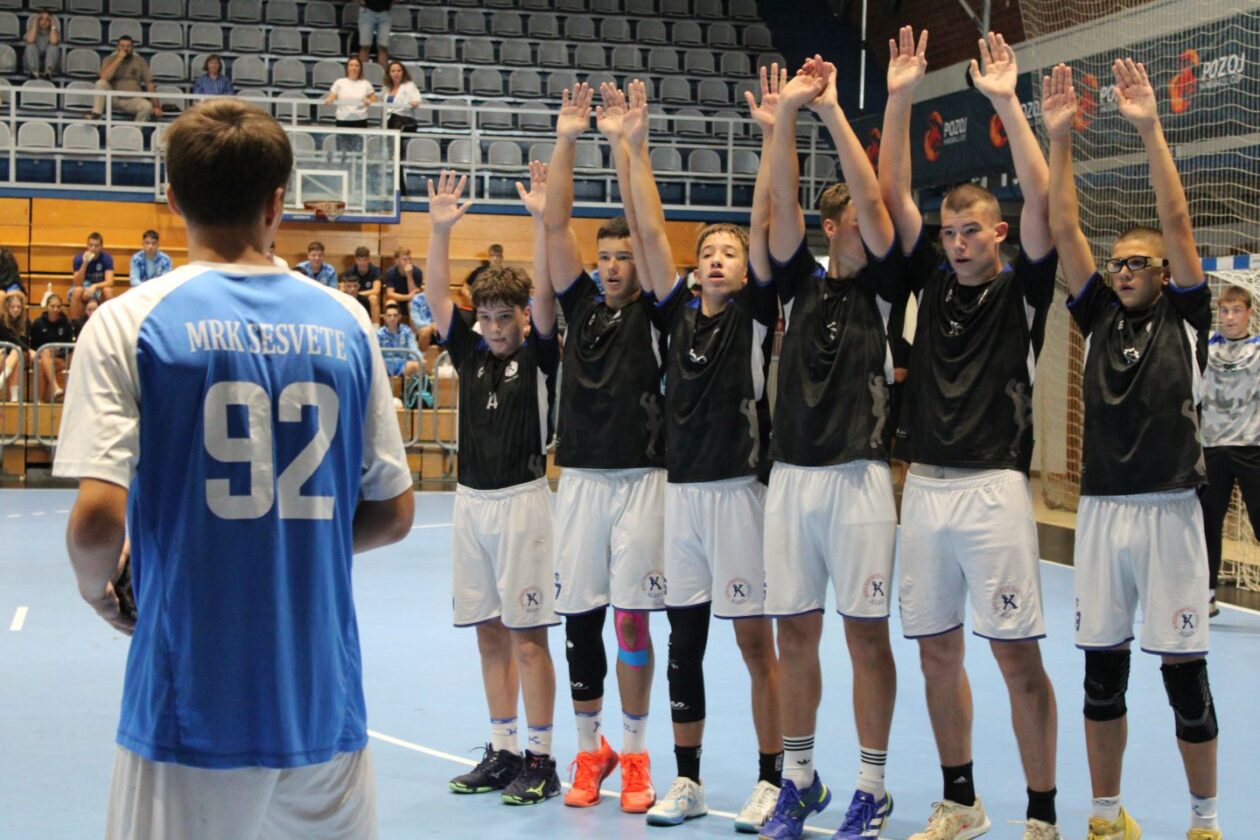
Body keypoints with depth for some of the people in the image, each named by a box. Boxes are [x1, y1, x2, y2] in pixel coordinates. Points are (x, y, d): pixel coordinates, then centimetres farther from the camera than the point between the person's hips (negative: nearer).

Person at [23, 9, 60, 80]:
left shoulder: (54, 31, 4)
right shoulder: (32, 30, 4)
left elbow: (54, 41, -22)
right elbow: (30, 40, -21)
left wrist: (53, 25, -13)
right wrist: (35, 23, -14)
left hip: (50, 62, 0)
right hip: (33, 62, 0)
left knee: (53, 46, -25)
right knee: (31, 46, -26)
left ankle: (48, 71, -45)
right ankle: (34, 72, -45)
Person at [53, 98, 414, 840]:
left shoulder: (130, 323, -7)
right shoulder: (345, 322, 3)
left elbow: (98, 520, -15)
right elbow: (392, 514, 7)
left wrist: (98, 586, 6)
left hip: (194, 712, -3)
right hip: (328, 704, 3)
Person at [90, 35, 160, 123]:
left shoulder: (140, 62, 6)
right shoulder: (110, 60, 4)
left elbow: (149, 84, 3)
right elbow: (104, 78, -15)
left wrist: (156, 106, -7)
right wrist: (119, 59, -13)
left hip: (133, 101, 0)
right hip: (113, 99, 0)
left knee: (147, 106, -33)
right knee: (101, 83, -27)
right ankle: (96, 114, -26)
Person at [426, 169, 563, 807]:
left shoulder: (537, 353, -2)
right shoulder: (468, 350, 10)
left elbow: (544, 293, -15)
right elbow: (436, 296, 2)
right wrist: (440, 227, -8)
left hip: (521, 499, -5)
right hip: (471, 499, 5)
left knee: (528, 635, -4)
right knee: (489, 632, 10)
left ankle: (540, 758, 3)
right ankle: (502, 751, 19)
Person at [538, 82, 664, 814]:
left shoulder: (653, 311, 2)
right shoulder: (582, 305, 10)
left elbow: (646, 227, -8)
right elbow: (555, 225, 3)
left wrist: (623, 143, -11)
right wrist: (567, 141, -4)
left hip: (640, 479, -3)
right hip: (579, 479, 3)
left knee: (632, 618, 0)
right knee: (580, 619, 6)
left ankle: (636, 754, 11)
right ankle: (591, 748, 19)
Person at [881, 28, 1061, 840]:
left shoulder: (1022, 290, 0)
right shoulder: (933, 282, 11)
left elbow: (1041, 199, -13)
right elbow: (893, 194, 5)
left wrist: (1007, 102, -16)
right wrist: (900, 98, -2)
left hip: (994, 489, -5)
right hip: (925, 488, 5)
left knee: (1018, 657, -3)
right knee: (938, 652, 10)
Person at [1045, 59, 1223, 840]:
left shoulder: (1186, 318, 3)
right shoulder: (1099, 318, 10)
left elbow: (1178, 223, -7)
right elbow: (1065, 230, 3)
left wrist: (1150, 129, -14)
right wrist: (1059, 139, -5)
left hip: (1168, 511, -3)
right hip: (1099, 511, 3)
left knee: (1185, 671, 1)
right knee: (1102, 670, 8)